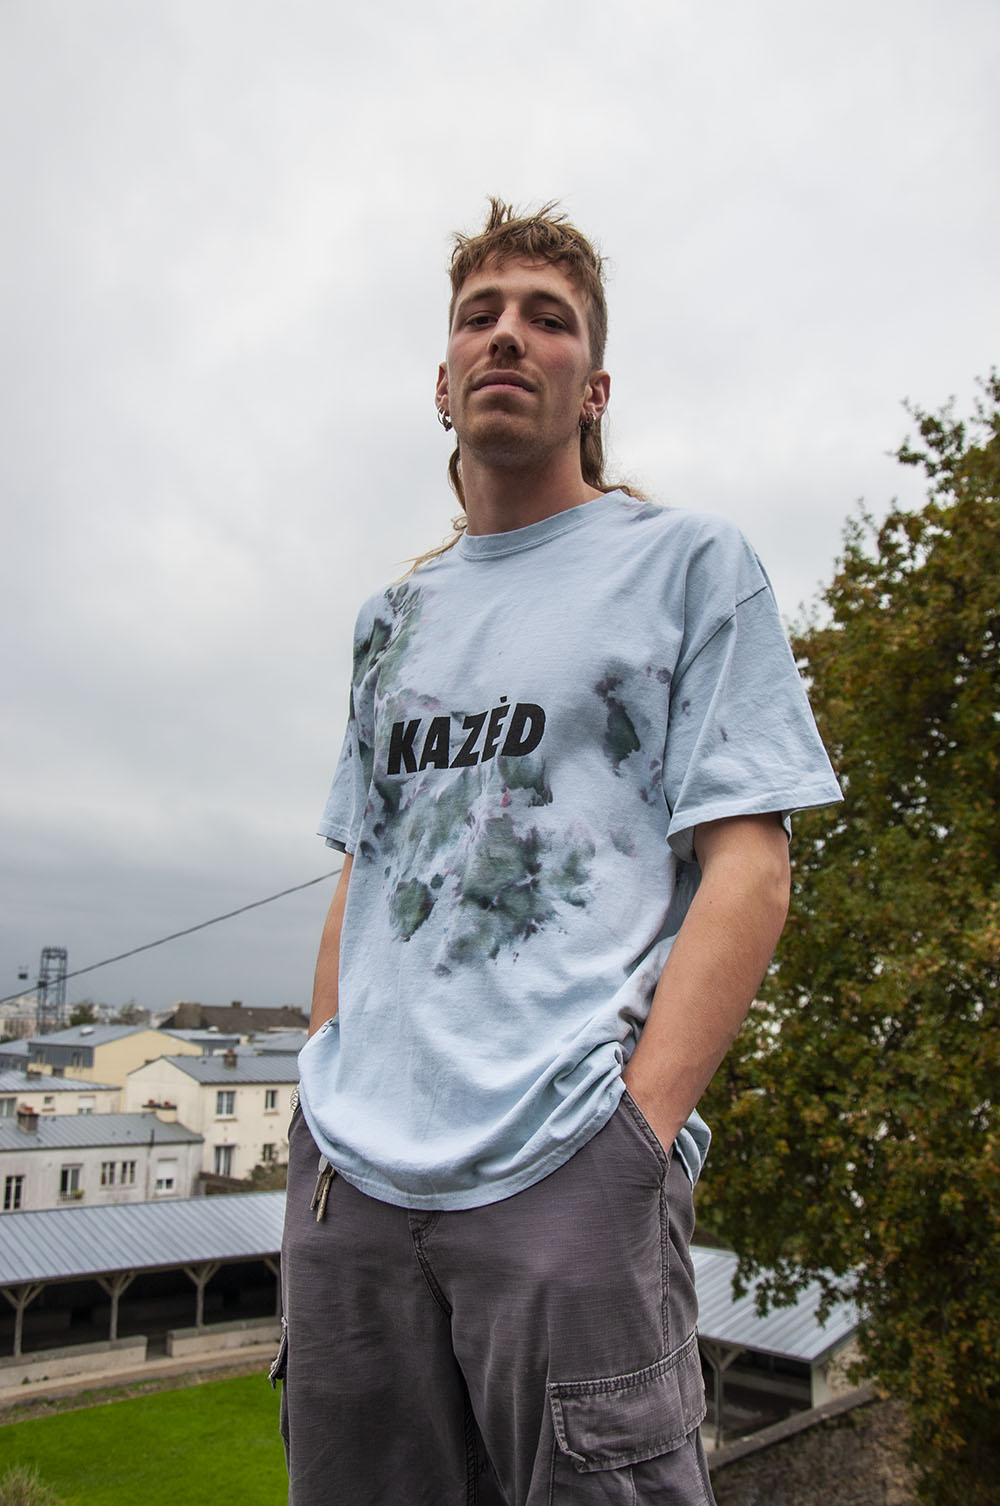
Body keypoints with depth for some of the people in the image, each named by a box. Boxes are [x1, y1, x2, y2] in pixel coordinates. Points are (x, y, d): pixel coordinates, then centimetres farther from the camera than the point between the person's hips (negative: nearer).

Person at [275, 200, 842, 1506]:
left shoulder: (689, 564, 3)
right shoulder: (391, 618, 18)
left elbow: (747, 865, -5)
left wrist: (630, 1133, -14)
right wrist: (323, 1105, 8)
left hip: (565, 1171, -4)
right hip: (347, 1174, 5)